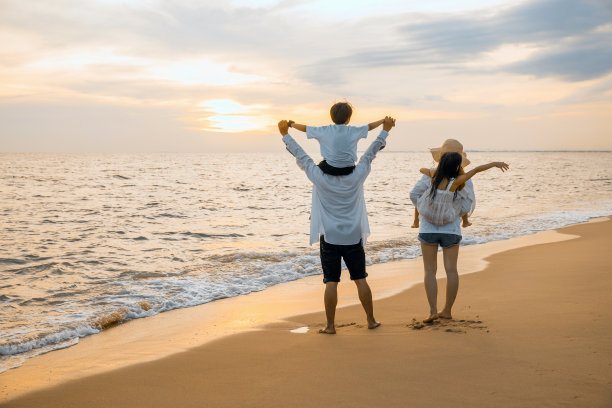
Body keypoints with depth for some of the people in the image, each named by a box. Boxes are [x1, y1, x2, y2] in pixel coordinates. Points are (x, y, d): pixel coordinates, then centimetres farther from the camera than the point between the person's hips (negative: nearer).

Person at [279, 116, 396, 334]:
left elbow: (301, 156, 1)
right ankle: (371, 320, 18)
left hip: (329, 238, -1)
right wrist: (385, 130, 18)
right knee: (360, 279, 9)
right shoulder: (356, 177, -4)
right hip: (353, 237, 2)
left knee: (331, 282, 0)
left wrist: (285, 135, 12)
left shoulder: (320, 178, -7)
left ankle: (330, 325, 5)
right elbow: (370, 153, 7)